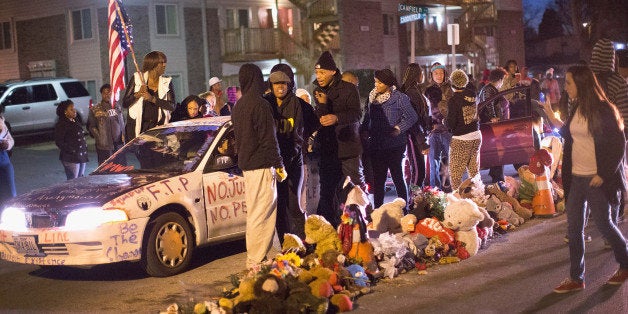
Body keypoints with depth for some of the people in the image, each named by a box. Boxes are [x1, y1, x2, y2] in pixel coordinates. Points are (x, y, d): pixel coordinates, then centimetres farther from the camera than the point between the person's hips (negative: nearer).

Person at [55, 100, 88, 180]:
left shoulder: (76, 122, 16)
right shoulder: (61, 124, -9)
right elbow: (59, 142, -13)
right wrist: (71, 151, -18)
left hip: (82, 157, 8)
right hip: (71, 158, -8)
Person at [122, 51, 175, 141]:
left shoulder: (166, 82, 8)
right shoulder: (137, 78, 5)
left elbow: (172, 106, -4)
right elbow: (125, 103, 4)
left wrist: (153, 99, -16)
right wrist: (138, 94, -14)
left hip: (158, 126, 1)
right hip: (138, 126, -1)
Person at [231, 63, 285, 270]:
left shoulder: (238, 106, 14)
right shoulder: (260, 104, -13)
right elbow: (268, 138, -15)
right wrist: (279, 165, -10)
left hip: (246, 165, 9)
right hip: (261, 166, -9)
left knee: (254, 213, 15)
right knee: (262, 215, -7)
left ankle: (254, 259, 21)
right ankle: (256, 261, -6)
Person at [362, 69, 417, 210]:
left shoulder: (399, 98, -9)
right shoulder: (373, 97, 9)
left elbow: (412, 117, -7)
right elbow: (368, 118, 18)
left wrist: (398, 128, -17)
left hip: (394, 145, -5)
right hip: (376, 145, 5)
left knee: (397, 177, 4)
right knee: (378, 179, 9)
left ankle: (403, 209, 15)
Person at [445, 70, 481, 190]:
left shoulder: (454, 100, -14)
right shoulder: (472, 94, 4)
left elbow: (451, 123, -14)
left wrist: (444, 121, 5)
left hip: (461, 140, -7)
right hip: (476, 136, 7)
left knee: (455, 174, 0)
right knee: (474, 171, 14)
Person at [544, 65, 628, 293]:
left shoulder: (603, 110, -14)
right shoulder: (577, 109, 8)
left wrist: (604, 174, -16)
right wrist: (551, 116, 18)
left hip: (595, 179, -7)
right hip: (575, 177, 7)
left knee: (603, 223, 7)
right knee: (574, 228, 8)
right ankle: (576, 278, 16)